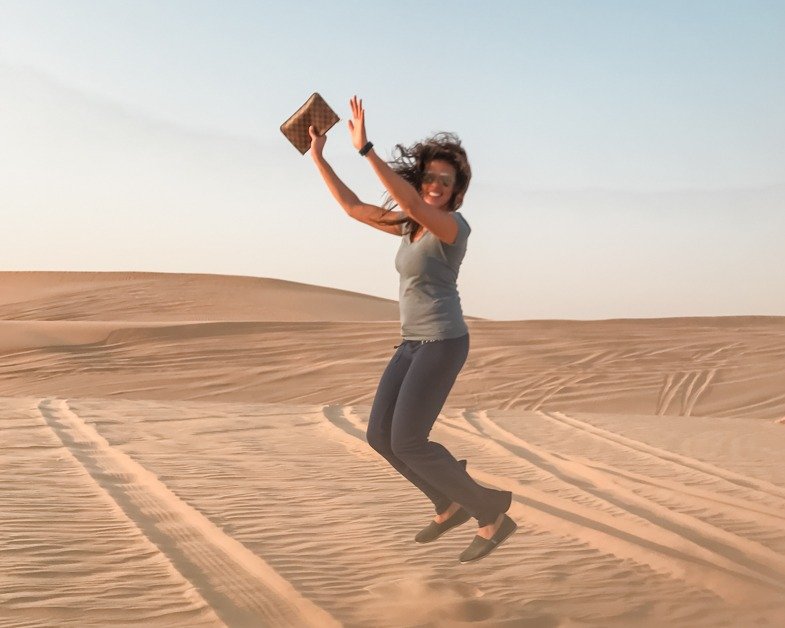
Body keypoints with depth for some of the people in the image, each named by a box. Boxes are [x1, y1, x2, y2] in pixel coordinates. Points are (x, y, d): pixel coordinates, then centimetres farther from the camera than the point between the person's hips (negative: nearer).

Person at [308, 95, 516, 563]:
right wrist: (318, 157, 8)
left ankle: (493, 515, 1)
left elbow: (409, 200, -35)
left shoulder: (454, 225, -15)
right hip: (417, 343, 9)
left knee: (407, 444, -9)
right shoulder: (413, 225, 11)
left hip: (442, 344, -9)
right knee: (380, 436, 8)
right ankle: (452, 504, 20)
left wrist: (366, 149, -37)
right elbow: (354, 208, 13)